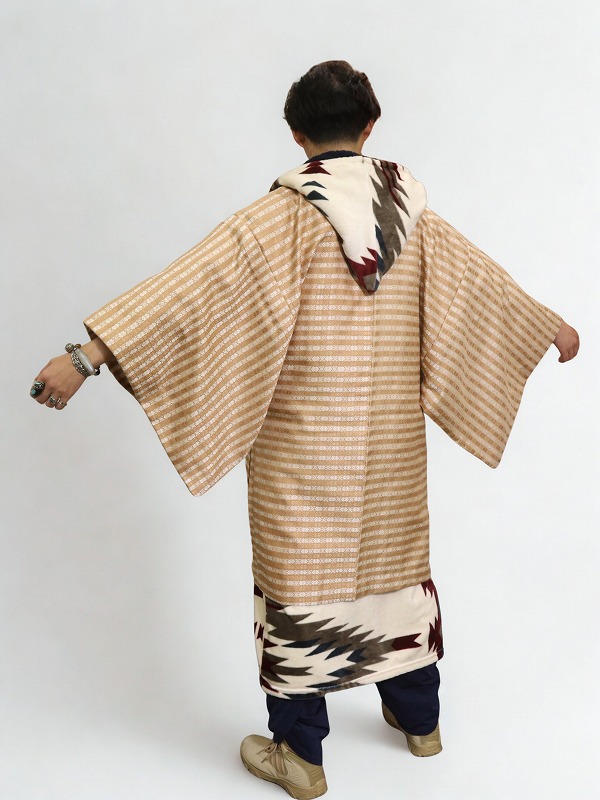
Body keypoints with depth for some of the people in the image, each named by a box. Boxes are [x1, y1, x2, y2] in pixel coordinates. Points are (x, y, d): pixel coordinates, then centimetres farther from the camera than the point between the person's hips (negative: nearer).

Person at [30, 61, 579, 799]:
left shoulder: (288, 212, -14)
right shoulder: (411, 206, 3)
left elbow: (195, 282, -24)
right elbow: (480, 277, 16)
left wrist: (87, 355, -26)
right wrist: (552, 324, 33)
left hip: (305, 441, -5)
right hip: (391, 439, 5)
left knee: (301, 574, 6)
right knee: (393, 562, 19)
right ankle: (418, 718, 36)